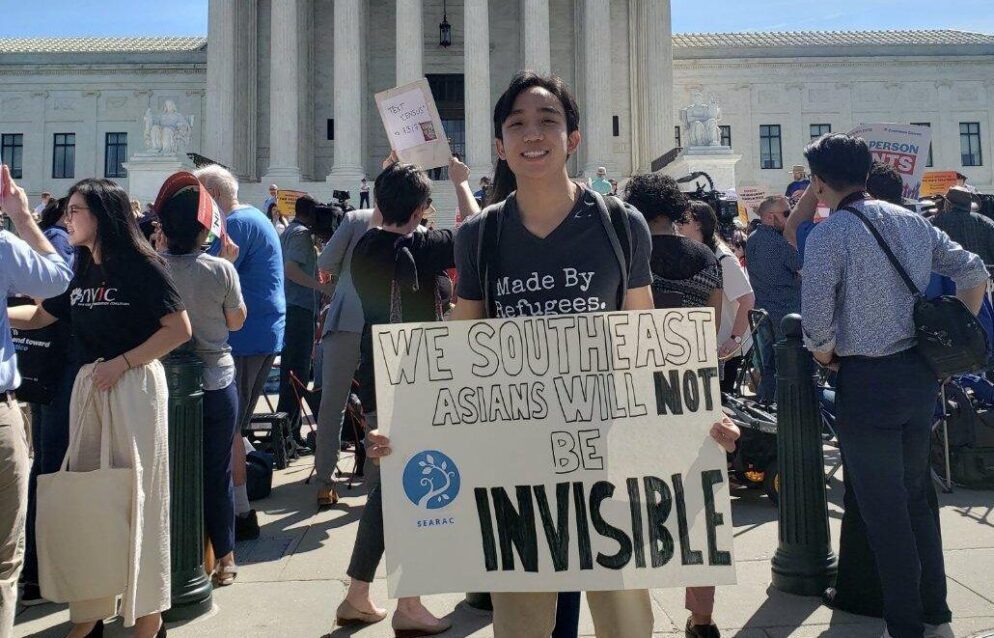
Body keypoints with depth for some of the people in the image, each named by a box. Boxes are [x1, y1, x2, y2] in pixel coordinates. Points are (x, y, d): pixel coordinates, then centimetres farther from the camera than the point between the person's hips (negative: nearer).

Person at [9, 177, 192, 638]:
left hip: (134, 384, -7)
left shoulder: (141, 265, -8)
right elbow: (39, 316, 20)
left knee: (136, 492, 0)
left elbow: (179, 329, -13)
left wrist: (122, 362, -16)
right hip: (87, 386, 7)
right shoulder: (79, 271, 12)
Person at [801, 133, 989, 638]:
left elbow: (818, 323, -19)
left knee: (883, 510, 6)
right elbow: (974, 272, 10)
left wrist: (825, 353, 1)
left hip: (868, 382, -7)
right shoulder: (912, 221, 6)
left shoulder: (828, 233, -14)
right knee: (915, 499, 21)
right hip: (920, 373, 7)